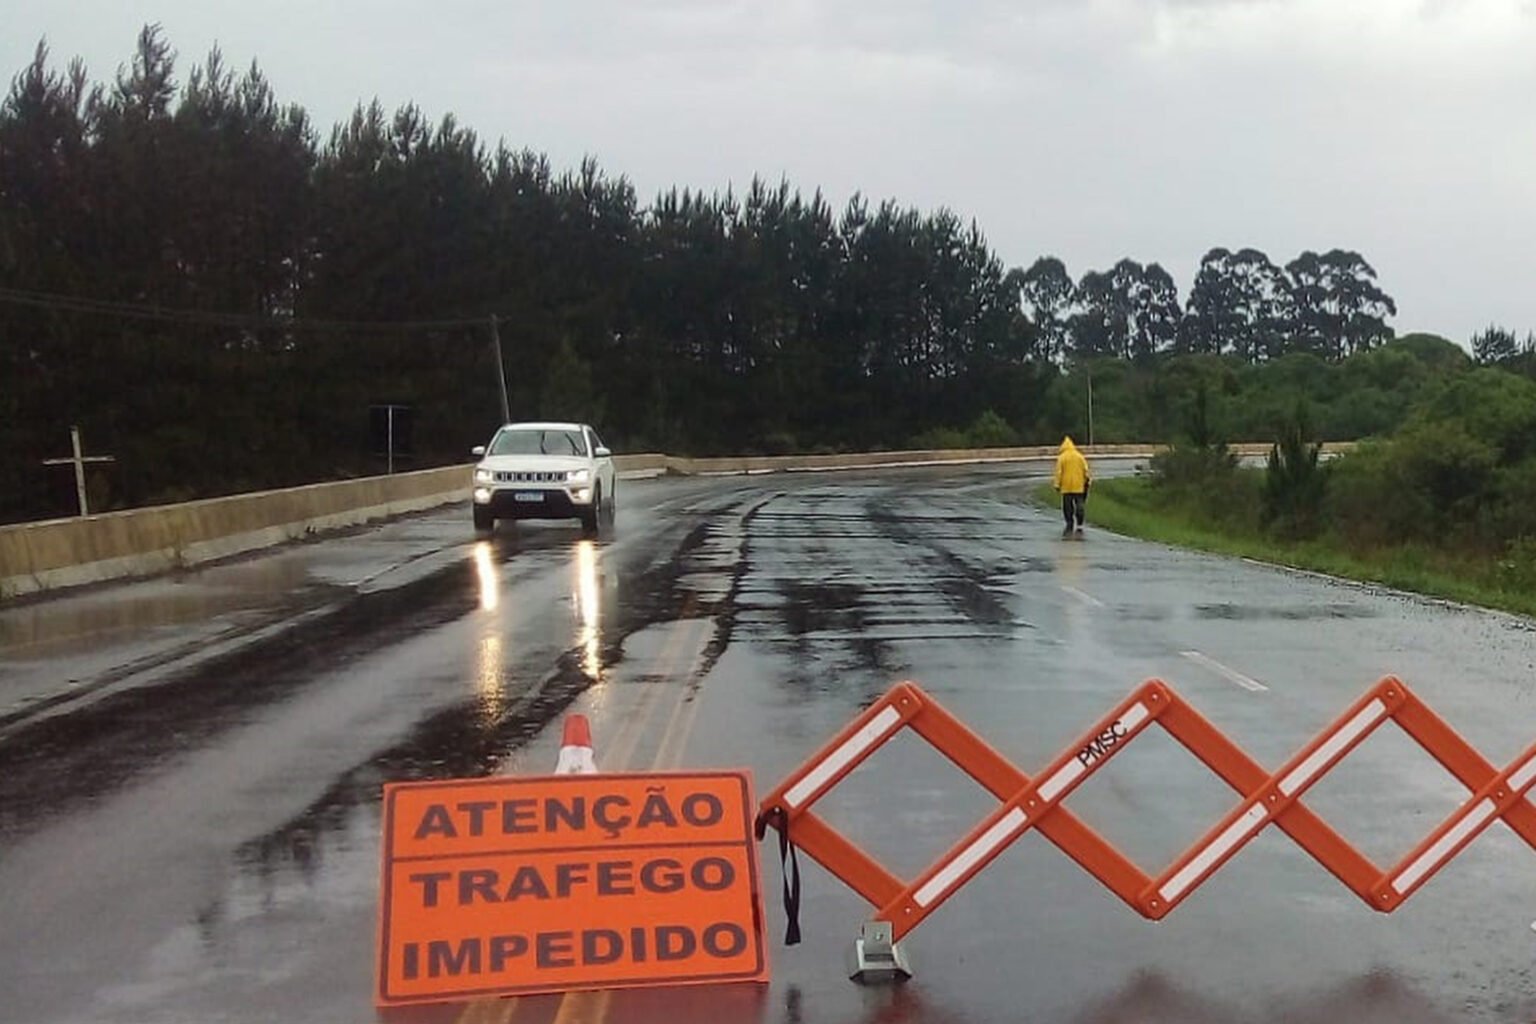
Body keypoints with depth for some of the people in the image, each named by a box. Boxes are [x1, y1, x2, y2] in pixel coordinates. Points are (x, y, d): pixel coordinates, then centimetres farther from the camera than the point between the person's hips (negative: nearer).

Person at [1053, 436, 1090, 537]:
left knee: (1067, 508, 4)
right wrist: (1087, 480, 14)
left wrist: (1057, 484, 0)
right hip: (1079, 487, 2)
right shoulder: (1079, 456, 3)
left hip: (1066, 487, -2)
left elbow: (1059, 472, -6)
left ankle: (1070, 527, 1)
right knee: (1079, 507, 7)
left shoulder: (1061, 457, -5)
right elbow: (1086, 470, 4)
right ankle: (1079, 526, 6)